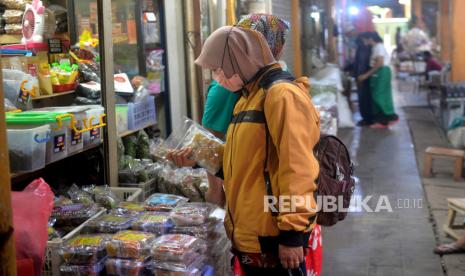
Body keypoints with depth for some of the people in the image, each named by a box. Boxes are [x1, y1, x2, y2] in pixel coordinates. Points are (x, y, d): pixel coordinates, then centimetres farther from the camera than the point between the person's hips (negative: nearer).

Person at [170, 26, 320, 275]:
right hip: (248, 234, 9)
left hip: (272, 237, -9)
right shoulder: (248, 97, 15)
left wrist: (293, 232, -22)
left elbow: (296, 168, -21)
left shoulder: (282, 94, -16)